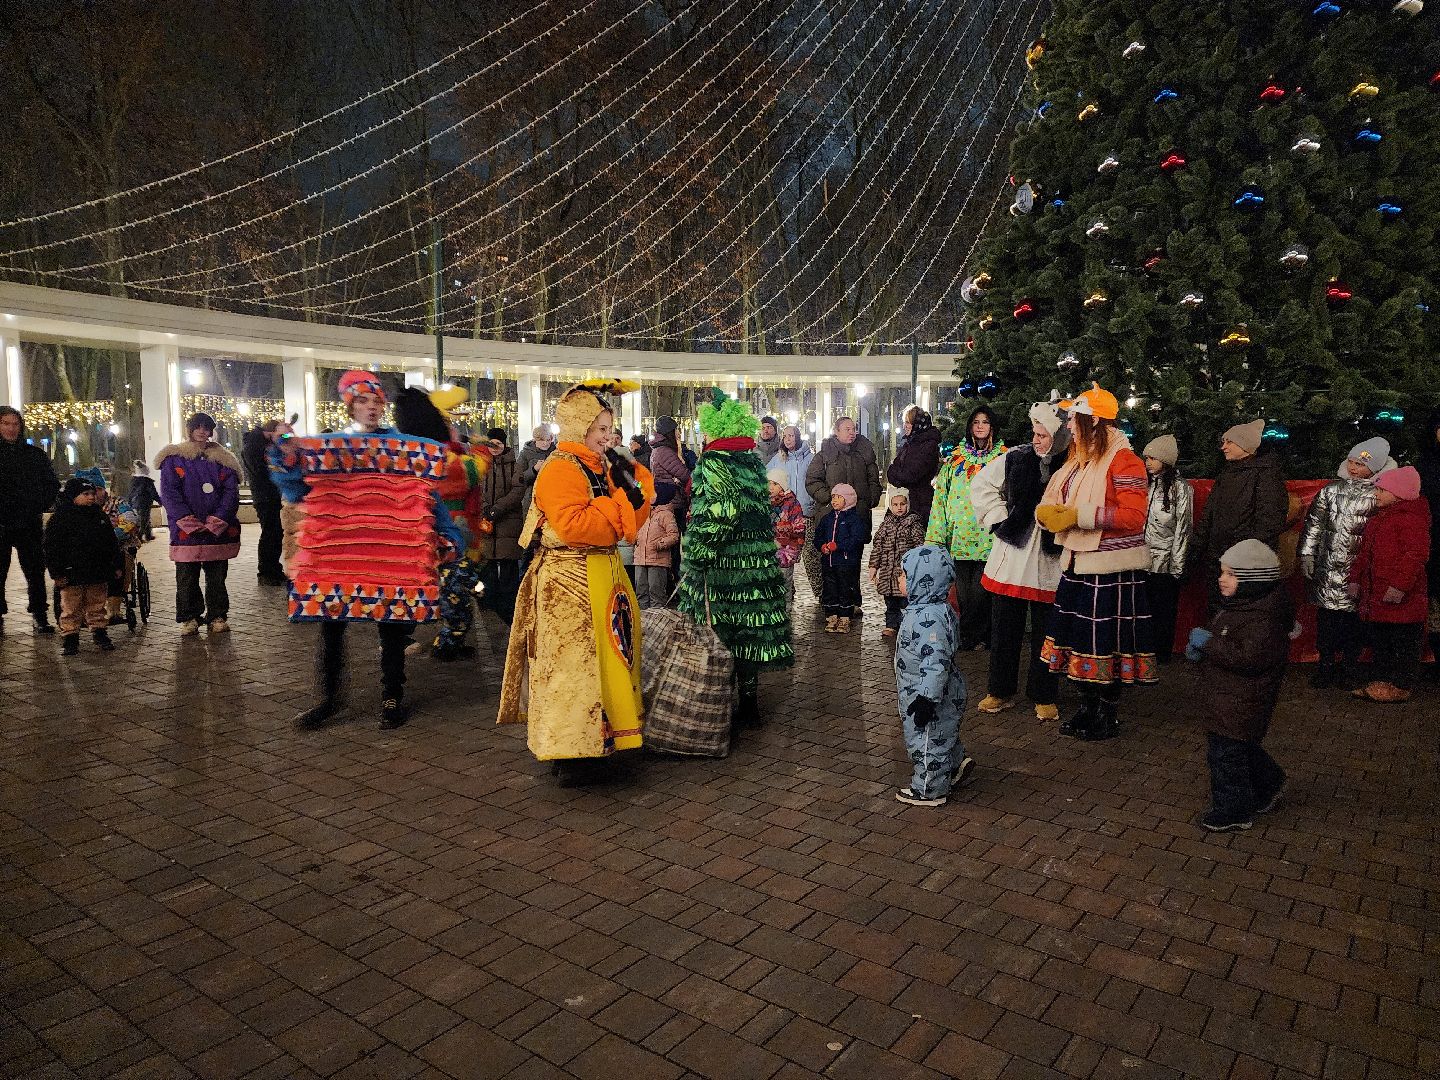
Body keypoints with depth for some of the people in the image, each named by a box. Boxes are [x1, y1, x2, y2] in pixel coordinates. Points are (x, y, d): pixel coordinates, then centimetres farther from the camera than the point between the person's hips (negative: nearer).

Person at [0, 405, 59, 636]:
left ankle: (40, 616, 10)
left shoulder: (35, 455, 8)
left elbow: (53, 485, 11)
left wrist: (40, 506, -1)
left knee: (35, 571, 4)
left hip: (30, 524, 1)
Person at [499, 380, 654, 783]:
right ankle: (564, 750, 6)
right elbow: (573, 526, -27)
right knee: (571, 663, -4)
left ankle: (593, 734, 29)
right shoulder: (560, 469, -14)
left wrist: (634, 483, 0)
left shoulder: (601, 467, 13)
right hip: (570, 583, -9)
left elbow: (631, 522, 15)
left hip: (604, 575, 9)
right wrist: (620, 501, -20)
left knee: (604, 656, 15)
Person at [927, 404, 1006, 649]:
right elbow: (941, 495, 11)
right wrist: (936, 534, 5)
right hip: (960, 534, 3)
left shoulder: (1003, 458, 7)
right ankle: (978, 636, 18)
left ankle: (969, 636, 10)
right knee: (963, 590, 4)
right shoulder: (956, 458, 13)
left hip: (988, 535, -2)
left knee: (980, 590, -5)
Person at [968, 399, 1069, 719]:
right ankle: (1000, 691, 27)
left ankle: (1044, 697, 26)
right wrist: (998, 520, 1)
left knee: (1045, 633, 10)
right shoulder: (1017, 458, -2)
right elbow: (982, 485, 8)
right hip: (1010, 560, 2)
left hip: (1050, 567, -2)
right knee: (1004, 630, 12)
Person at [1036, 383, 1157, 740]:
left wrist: (1077, 515, -23)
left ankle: (1108, 717, 16)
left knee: (1106, 643, 2)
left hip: (1111, 569, -9)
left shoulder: (1123, 460, -13)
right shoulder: (1078, 459, 14)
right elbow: (1052, 502, 16)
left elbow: (1133, 516, -22)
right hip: (1078, 563, 9)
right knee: (1078, 638, 14)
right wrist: (1047, 513, -8)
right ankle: (1088, 708, 29)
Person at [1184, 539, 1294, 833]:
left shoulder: (1263, 620, -24)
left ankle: (1234, 810, 12)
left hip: (1240, 705, -10)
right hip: (1225, 697, 10)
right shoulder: (1233, 606, 8)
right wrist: (1197, 646, 2)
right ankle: (1269, 785, 45)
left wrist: (1209, 643, -27)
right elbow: (1217, 636, 23)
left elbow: (1248, 658, -32)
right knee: (1243, 748, 25)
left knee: (1225, 753, -1)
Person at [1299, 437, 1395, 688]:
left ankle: (1349, 666, 20)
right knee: (1326, 618, 6)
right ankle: (1326, 665, 18)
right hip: (1328, 566, 2)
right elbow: (1313, 522, 9)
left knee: (1354, 619, 5)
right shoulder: (1332, 489, 6)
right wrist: (1307, 554, 3)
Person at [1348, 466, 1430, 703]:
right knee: (1378, 640, 14)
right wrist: (1356, 578, 18)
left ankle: (1400, 686, 6)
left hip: (1401, 597, -9)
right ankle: (1383, 680, 24)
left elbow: (1416, 554, -21)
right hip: (1374, 595, 9)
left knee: (1404, 642, 1)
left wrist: (1399, 585, -26)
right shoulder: (1377, 517, 17)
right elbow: (1364, 552, 24)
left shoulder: (1411, 518, -13)